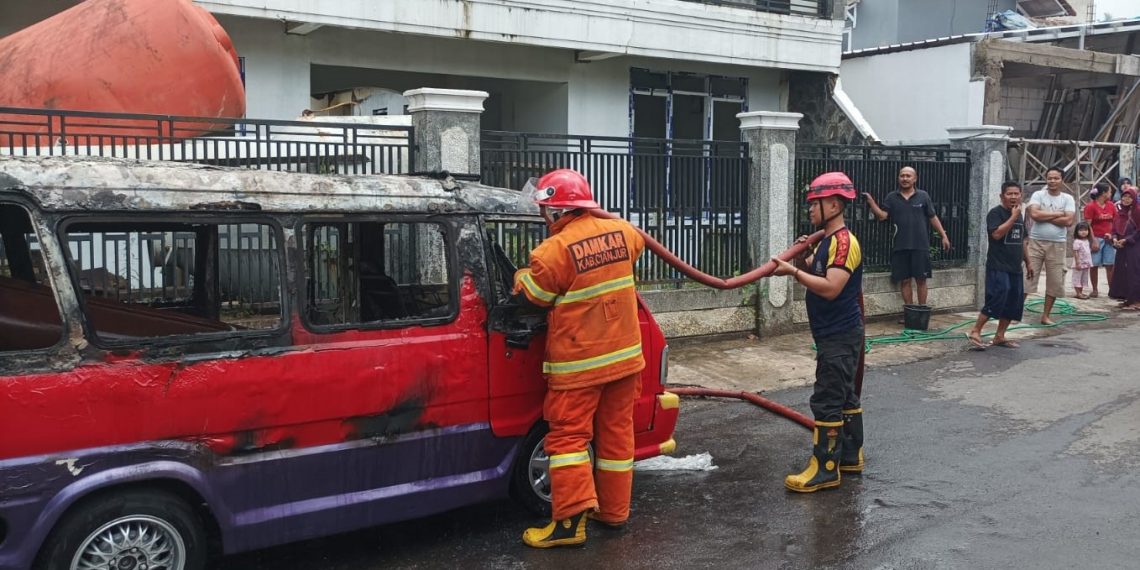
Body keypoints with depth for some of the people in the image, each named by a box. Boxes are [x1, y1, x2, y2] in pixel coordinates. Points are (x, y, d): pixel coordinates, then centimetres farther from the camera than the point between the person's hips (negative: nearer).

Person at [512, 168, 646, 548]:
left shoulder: (553, 252, -18)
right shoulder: (620, 232, 0)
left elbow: (532, 296, -4)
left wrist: (521, 276, 17)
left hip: (578, 363, -6)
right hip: (624, 355, 6)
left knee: (568, 435, 2)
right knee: (616, 432, 14)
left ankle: (571, 520, -4)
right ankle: (614, 510, 24)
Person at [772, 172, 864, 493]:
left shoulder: (844, 241, -18)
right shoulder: (827, 241, 14)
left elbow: (830, 288, -27)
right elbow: (815, 272, 20)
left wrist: (793, 271, -27)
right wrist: (803, 255, 4)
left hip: (840, 337, -10)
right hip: (835, 334, 10)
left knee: (826, 401, -9)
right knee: (844, 396, 16)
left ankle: (825, 470, -5)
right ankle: (851, 456, 26)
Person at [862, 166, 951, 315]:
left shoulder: (923, 196, 4)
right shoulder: (892, 197, 6)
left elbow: (933, 217, 8)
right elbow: (882, 216, -4)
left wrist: (944, 235, 5)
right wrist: (871, 202, -17)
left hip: (920, 246, -1)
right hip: (900, 246, 1)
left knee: (921, 279, 3)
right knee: (904, 280, 5)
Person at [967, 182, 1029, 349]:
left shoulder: (1020, 216, 16)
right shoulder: (995, 213, -8)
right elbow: (996, 234, -24)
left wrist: (1027, 262, 25)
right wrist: (1013, 217, -19)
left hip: (1015, 268, 8)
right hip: (998, 267, -8)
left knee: (1013, 303, 7)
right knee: (997, 299, -16)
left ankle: (999, 337, 15)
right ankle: (975, 332, -7)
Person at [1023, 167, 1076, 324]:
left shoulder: (1068, 199, 4)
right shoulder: (1038, 195, 1)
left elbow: (1069, 221, -9)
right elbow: (1034, 214, -15)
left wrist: (1044, 216, -10)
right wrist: (1057, 214, -9)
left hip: (1057, 245, 2)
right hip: (1035, 242, -2)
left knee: (1054, 282, 6)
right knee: (1027, 277, -4)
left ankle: (1046, 315, 18)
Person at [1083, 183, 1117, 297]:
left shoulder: (1111, 206, 10)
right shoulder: (1090, 206, -7)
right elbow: (1088, 225, -10)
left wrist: (1112, 234, -2)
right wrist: (1094, 240, -15)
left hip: (1108, 239, 5)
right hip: (1096, 239, -5)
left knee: (1110, 265, 3)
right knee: (1094, 265, 2)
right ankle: (1095, 290, 10)